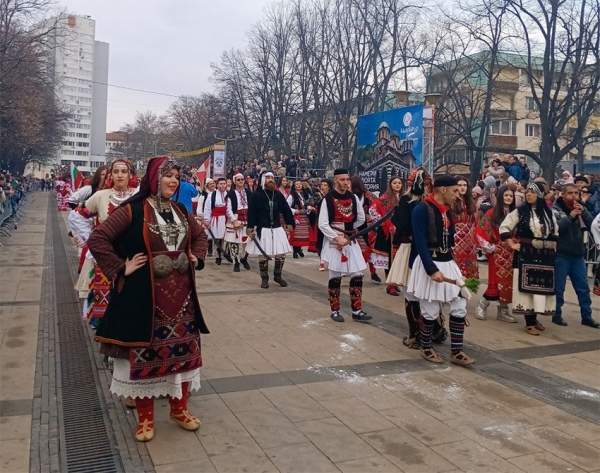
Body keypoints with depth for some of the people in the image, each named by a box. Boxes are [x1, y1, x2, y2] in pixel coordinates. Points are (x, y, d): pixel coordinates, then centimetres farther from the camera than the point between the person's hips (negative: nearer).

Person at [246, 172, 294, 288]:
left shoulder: (278, 195, 6)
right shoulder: (256, 195, -6)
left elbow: (286, 210, 11)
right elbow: (251, 212, -8)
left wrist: (289, 223, 6)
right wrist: (250, 228, -12)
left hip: (277, 229, 3)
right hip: (262, 230, -3)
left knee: (281, 255, 3)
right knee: (263, 256, 2)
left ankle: (278, 276, 23)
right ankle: (264, 279, 18)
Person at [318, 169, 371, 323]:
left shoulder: (354, 198, 5)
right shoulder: (328, 199, -9)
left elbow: (361, 219, 16)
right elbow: (322, 224, -13)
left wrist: (348, 230, 9)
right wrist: (337, 237, -18)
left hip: (351, 241, 4)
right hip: (333, 241, -4)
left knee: (357, 275, 0)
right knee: (335, 276, 4)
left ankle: (356, 310, 9)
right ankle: (335, 311, 17)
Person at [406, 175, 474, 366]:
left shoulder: (448, 210, 12)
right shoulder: (422, 209, -14)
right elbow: (420, 243, -19)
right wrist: (432, 270, -23)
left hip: (448, 263, 8)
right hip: (429, 264, -8)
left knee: (460, 307, 3)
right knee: (431, 311, 2)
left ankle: (456, 352, 12)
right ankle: (425, 348, 23)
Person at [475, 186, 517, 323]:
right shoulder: (492, 213, -4)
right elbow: (481, 231, -7)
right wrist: (489, 247, -8)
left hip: (511, 253, 4)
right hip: (497, 253, -4)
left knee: (508, 282, 5)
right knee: (497, 281, -3)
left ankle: (503, 310, 16)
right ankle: (482, 305, 16)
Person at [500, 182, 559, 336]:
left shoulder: (548, 212, 8)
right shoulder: (520, 211, -2)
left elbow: (555, 234, 18)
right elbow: (504, 227, -3)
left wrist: (552, 249, 9)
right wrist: (512, 244, -9)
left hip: (545, 256, 4)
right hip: (525, 255, -4)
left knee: (541, 286, 8)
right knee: (527, 286, -5)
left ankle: (534, 318, 23)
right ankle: (529, 322, 0)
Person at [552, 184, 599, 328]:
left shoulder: (580, 209, 9)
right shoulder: (555, 209, -5)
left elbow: (592, 225, -2)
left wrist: (584, 211, -14)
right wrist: (570, 216, -23)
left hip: (578, 255, 5)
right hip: (561, 255, -5)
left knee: (583, 288, 9)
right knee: (559, 288, 3)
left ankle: (587, 317, 18)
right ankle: (557, 315, 14)